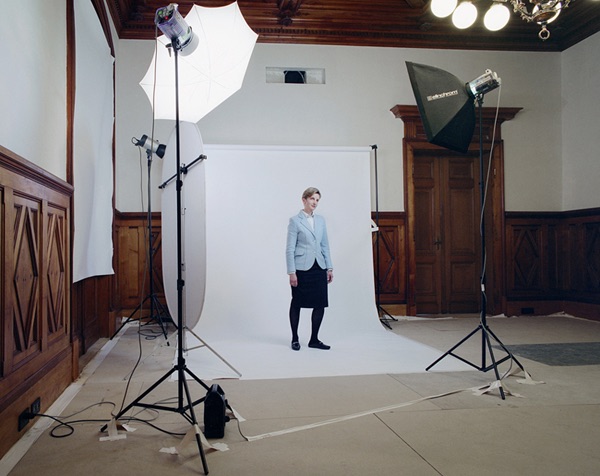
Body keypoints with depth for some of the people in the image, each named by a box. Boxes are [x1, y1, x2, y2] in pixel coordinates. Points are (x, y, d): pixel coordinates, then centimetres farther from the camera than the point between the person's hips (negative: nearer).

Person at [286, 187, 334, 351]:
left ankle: (314, 340, 15)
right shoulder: (295, 220, -4)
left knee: (320, 304, 2)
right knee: (297, 304, 6)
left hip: (319, 268, 5)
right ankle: (295, 339, 20)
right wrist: (291, 272, -12)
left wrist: (329, 267, 9)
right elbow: (290, 248, -7)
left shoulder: (320, 220, 12)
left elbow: (325, 245, 15)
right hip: (302, 268, -5)